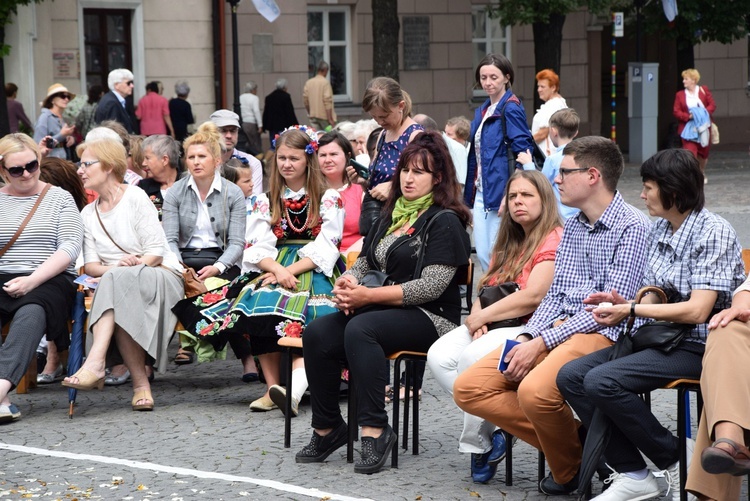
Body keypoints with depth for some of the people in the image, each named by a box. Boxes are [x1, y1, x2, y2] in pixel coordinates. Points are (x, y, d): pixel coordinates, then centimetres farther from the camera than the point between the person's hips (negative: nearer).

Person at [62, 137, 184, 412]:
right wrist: (115, 267, -15)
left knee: (117, 282, -36)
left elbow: (156, 252, -7)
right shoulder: (88, 214, 16)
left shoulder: (135, 197, 0)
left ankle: (95, 363, -52)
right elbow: (90, 264, 6)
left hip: (160, 277, -4)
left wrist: (128, 267, -22)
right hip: (116, 284, 4)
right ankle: (140, 382, -38)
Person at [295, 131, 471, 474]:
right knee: (317, 333, -20)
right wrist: (346, 286, -6)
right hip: (382, 310, 7)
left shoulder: (444, 222, -4)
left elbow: (430, 287, -15)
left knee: (360, 329, -35)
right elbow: (363, 263, 20)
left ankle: (375, 430, -32)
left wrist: (368, 296, -17)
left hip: (430, 317, -7)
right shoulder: (390, 217, 20)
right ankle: (326, 428, -10)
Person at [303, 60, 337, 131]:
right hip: (324, 116, -6)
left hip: (313, 115, 6)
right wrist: (331, 119, -15)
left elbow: (306, 101, 7)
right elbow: (327, 101, -16)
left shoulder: (308, 83, 5)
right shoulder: (325, 82, -11)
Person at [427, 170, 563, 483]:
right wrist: (478, 317, -7)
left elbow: (533, 296, -17)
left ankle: (479, 441, -17)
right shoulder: (509, 244, 22)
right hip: (491, 327, 8)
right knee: (439, 356, -19)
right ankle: (484, 432, -16)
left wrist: (484, 316, -10)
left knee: (474, 357, -34)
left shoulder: (554, 239, -7)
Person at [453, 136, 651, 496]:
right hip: (557, 329, 8)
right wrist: (525, 338, -4)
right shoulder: (572, 227, 19)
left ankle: (569, 470, -6)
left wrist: (542, 343, -18)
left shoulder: (632, 227, -8)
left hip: (602, 334, -8)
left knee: (535, 390, -36)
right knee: (468, 388, -7)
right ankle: (571, 443, -5)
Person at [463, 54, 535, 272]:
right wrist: (468, 194, 17)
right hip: (480, 194, 8)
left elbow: (523, 154, -15)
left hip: (500, 194, -8)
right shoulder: (482, 111, 16)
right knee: (482, 255, 8)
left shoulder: (511, 109, -10)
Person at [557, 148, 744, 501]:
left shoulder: (713, 232, -14)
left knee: (602, 381, -26)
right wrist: (622, 303, -8)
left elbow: (697, 311, -21)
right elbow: (655, 295, 13)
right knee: (570, 376, -8)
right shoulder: (660, 230, 10)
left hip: (700, 345, -9)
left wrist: (632, 310, -18)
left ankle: (676, 462, -8)